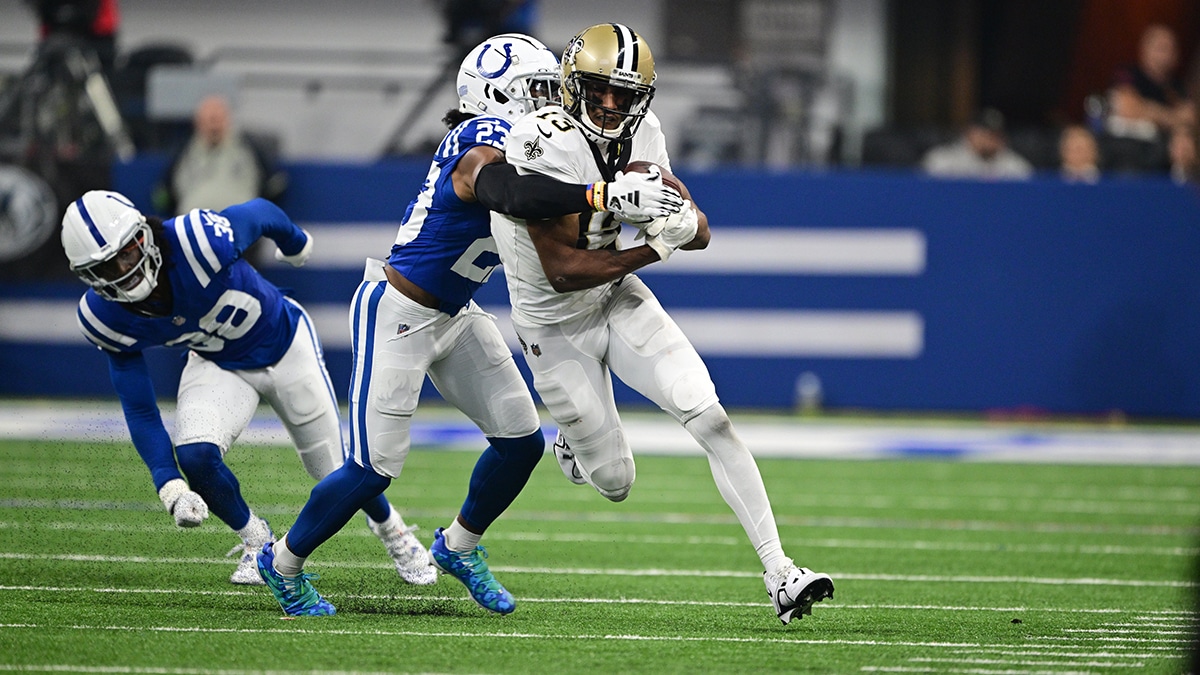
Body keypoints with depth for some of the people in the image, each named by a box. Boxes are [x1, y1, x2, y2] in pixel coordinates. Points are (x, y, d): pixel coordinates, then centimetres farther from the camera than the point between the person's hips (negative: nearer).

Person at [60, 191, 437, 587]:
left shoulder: (199, 242, -39)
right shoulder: (107, 318, -24)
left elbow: (260, 213, -16)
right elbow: (140, 410, -15)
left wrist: (295, 243, 7)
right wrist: (171, 487, -28)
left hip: (285, 345, -2)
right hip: (218, 367, 2)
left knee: (335, 471, 6)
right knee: (195, 454, -25)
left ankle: (393, 532, 41)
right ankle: (258, 542, 5)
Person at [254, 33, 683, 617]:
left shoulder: (509, 143, 1)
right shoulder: (482, 149, -27)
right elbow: (509, 193, -50)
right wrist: (605, 196, -59)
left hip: (453, 317, 9)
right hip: (396, 313, -9)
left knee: (521, 441, 7)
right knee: (374, 468, -7)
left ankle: (459, 546, 31)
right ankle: (284, 563, 16)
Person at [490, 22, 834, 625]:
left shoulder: (641, 134, -8)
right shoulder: (541, 147, -28)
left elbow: (699, 231, -2)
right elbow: (562, 271, -29)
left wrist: (684, 223, -26)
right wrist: (653, 249, -30)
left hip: (618, 300, 5)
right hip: (556, 327, -5)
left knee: (711, 420, -12)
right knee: (615, 484, 5)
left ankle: (779, 574, -11)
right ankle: (571, 442, 44)